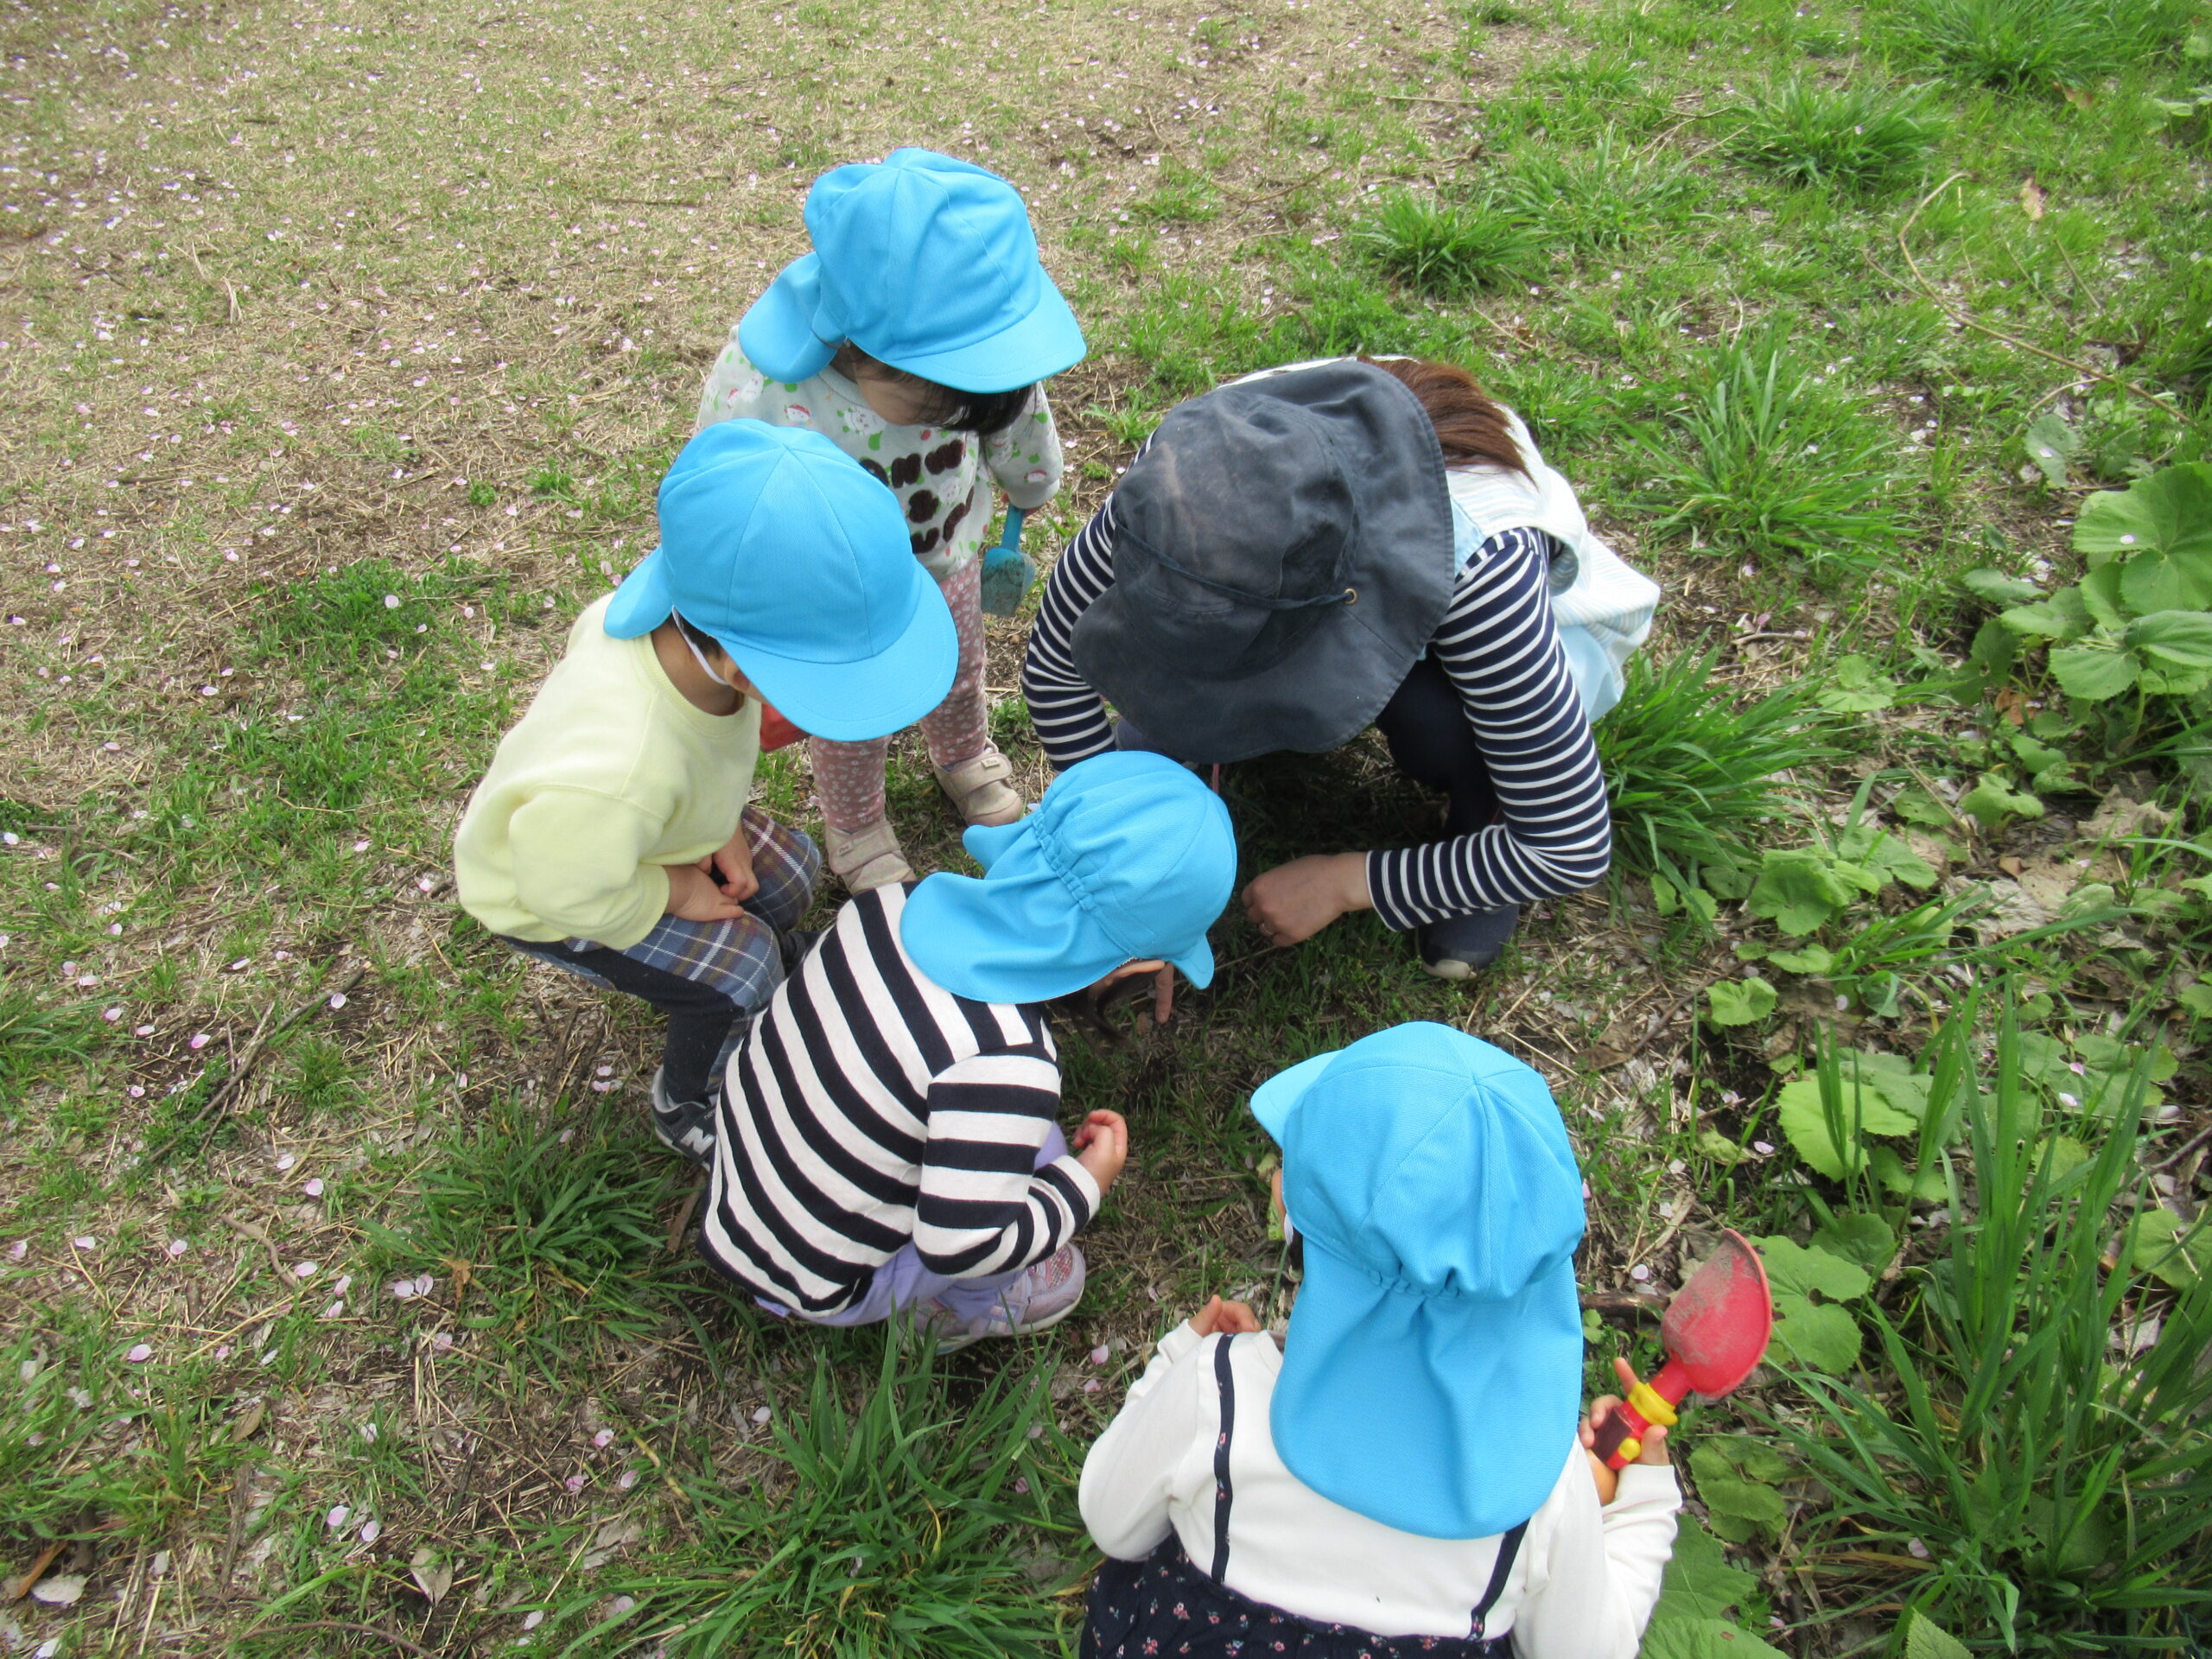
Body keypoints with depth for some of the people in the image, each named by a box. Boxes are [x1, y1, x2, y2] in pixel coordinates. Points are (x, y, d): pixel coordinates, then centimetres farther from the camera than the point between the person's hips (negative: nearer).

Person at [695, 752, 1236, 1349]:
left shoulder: (896, 902, -17)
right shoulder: (1004, 1063, -37)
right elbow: (956, 1246, -31)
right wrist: (1083, 1189, -15)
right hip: (814, 1283, -6)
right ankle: (952, 1311, 18)